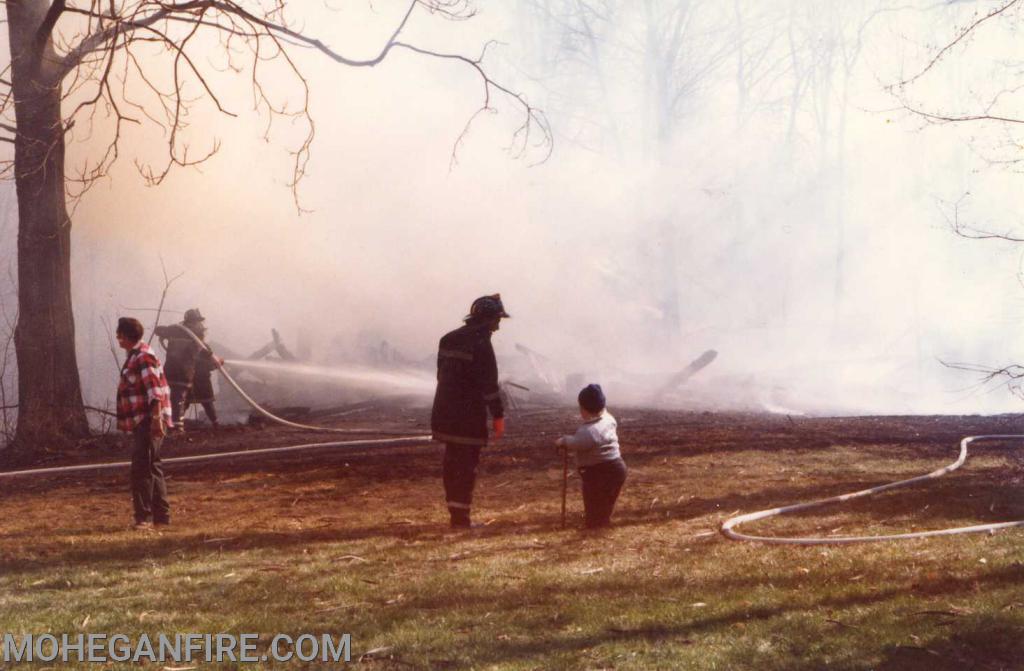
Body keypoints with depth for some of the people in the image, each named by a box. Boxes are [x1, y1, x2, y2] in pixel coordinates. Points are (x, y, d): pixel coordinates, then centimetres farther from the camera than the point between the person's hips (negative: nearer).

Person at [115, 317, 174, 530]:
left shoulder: (143, 357, -16)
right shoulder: (135, 356, 16)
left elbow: (154, 392, -23)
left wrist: (156, 419, -28)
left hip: (148, 422, -11)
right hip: (141, 422, 11)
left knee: (142, 469, -11)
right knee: (152, 468, 14)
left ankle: (144, 517, -10)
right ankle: (161, 515, 20)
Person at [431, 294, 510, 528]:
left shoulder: (449, 339, 11)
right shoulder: (480, 344, -15)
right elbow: (489, 383, -16)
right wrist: (498, 415, -12)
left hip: (445, 412, 8)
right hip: (469, 415, -8)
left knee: (452, 462, 14)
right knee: (467, 465, -3)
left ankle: (456, 513, 19)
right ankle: (461, 517, -3)